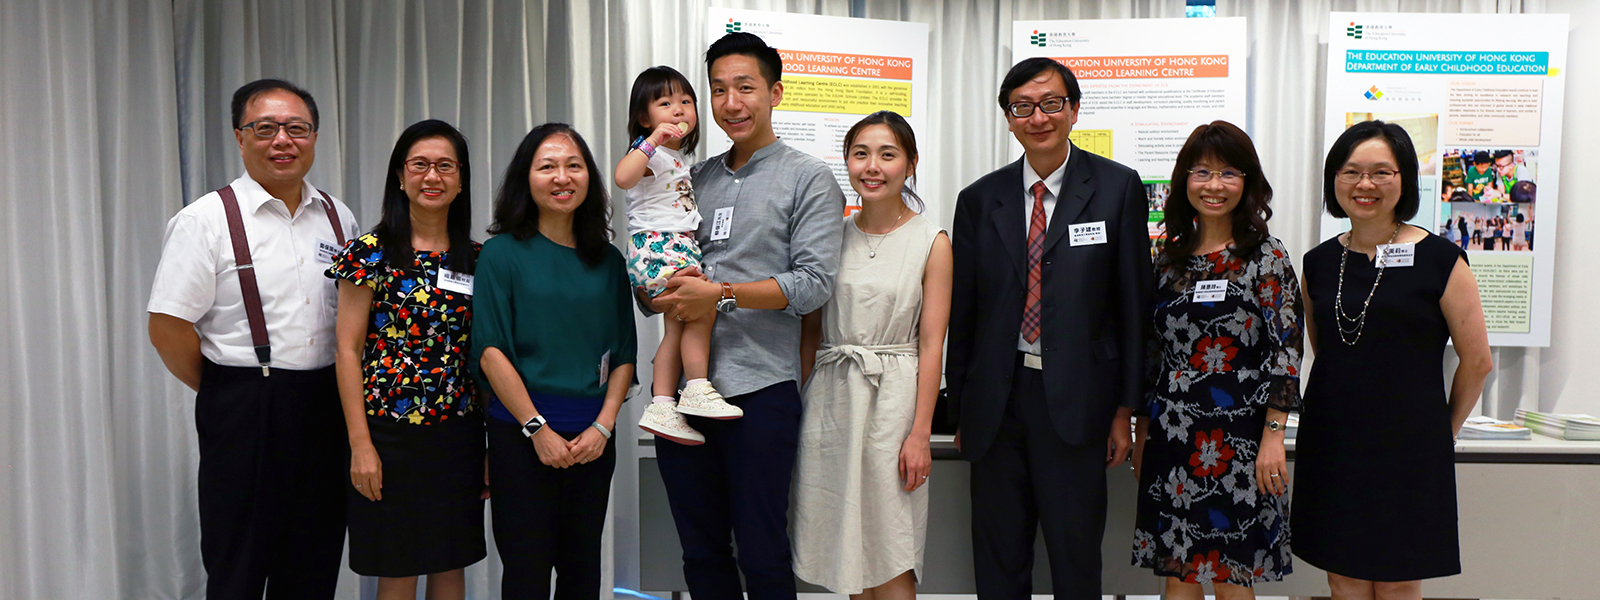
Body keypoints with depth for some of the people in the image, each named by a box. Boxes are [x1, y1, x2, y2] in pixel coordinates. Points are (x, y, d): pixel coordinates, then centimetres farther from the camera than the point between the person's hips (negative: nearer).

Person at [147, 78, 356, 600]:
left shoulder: (338, 217, 10)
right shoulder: (206, 219, -6)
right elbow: (168, 328, -9)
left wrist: (340, 394, 8)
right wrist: (227, 392, -1)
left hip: (325, 406, 5)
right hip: (244, 413, -4)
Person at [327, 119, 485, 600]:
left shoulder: (476, 258, 7)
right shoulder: (371, 253, -5)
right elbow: (348, 350, -6)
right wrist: (360, 445, -11)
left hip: (459, 434, 4)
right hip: (391, 434, -3)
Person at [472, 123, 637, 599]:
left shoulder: (608, 261, 9)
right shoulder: (502, 253, -2)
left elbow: (624, 353, 8)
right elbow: (490, 351, -8)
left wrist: (603, 426, -5)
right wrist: (538, 428, -12)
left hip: (592, 438, 4)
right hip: (521, 433, -3)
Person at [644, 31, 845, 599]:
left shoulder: (809, 178, 0)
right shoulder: (694, 179, 15)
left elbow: (814, 282, -11)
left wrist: (721, 294, -16)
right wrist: (661, 295, -6)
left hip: (759, 388, -5)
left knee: (762, 553, 3)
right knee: (700, 552, 14)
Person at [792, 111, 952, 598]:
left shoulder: (931, 242, -3)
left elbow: (932, 343, -5)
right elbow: (811, 329, 10)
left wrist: (920, 433, -10)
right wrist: (801, 404, 5)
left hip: (893, 393, -3)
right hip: (830, 395, 3)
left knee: (889, 555, 1)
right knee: (848, 547, 10)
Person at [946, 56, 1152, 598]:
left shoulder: (1118, 188, 0)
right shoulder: (980, 200, 6)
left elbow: (1134, 303, 0)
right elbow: (963, 311, 8)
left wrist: (1126, 409, -2)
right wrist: (960, 409, 8)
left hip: (1076, 401, -2)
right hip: (997, 398, 2)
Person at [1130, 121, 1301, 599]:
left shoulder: (1267, 258, -3)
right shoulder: (1170, 257, 9)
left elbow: (1286, 350, -7)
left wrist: (1273, 436, -12)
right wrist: (1142, 432, 12)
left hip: (1238, 440, -4)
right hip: (1171, 435, 4)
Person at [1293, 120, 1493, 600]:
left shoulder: (1439, 260, -5)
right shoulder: (1319, 262, 6)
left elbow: (1478, 361, 0)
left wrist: (1440, 431, 8)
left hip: (1407, 448, -3)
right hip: (1331, 446, 3)